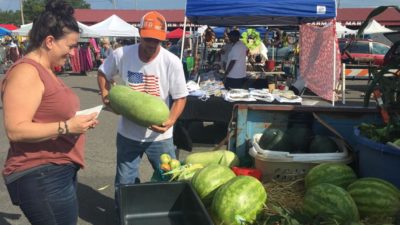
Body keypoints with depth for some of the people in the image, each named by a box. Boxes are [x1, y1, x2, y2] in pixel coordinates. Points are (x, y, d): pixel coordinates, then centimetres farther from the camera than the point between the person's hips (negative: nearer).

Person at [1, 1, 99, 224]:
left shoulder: (44, 70, 13)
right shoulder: (26, 72, -18)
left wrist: (77, 120, 10)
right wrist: (66, 127, -27)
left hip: (57, 172, 10)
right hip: (40, 176, -10)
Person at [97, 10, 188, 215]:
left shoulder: (172, 62, -15)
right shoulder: (121, 54, -11)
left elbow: (180, 97, -9)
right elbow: (102, 73, 9)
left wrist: (171, 121, -26)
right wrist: (105, 94, -9)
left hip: (159, 135, -1)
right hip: (128, 133, 1)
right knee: (124, 184, 15)